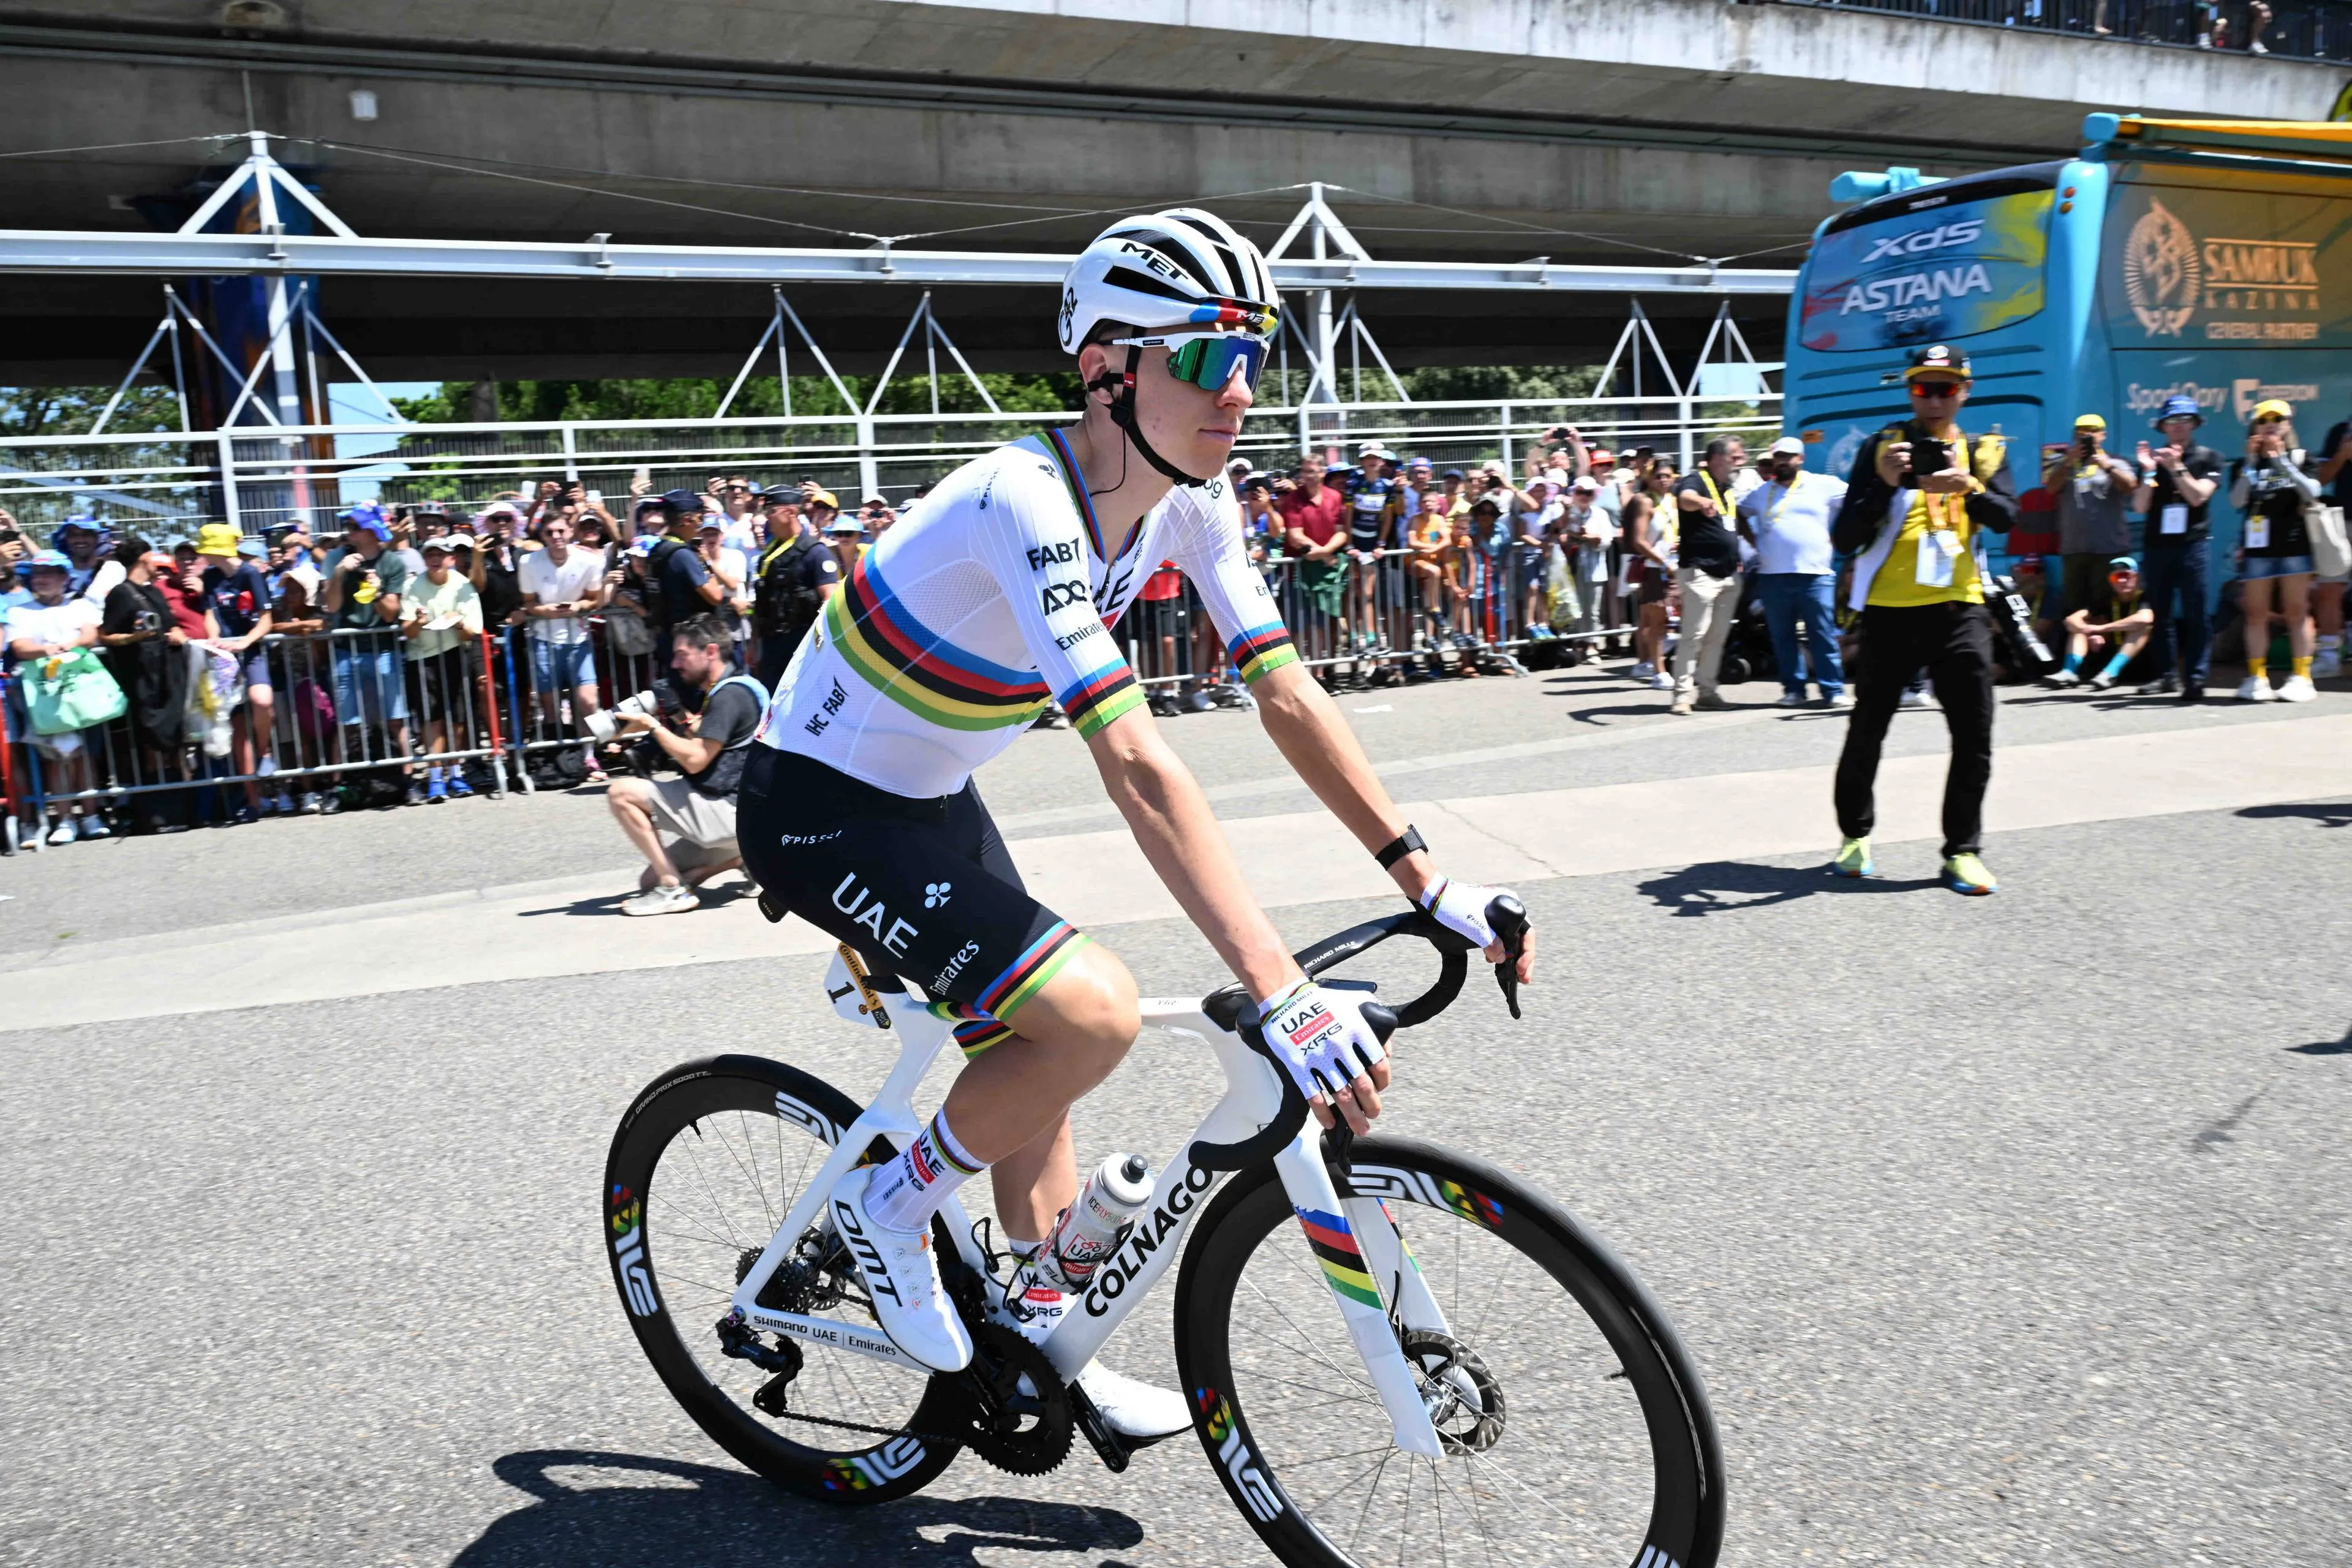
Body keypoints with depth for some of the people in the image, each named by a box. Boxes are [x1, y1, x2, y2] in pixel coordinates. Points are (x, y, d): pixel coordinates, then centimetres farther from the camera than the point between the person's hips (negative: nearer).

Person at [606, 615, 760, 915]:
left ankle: (674, 890, -12)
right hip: (724, 811, 11)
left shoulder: (729, 695, -15)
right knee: (650, 882, 13)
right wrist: (686, 721, 5)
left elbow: (695, 760, -20)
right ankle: (742, 854, 6)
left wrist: (653, 726, -8)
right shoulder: (717, 693, 18)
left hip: (727, 810, -11)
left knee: (622, 794, -14)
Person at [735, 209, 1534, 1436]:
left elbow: (1288, 697, -7)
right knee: (1091, 1012, -22)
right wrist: (1280, 995, -45)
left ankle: (1047, 1347, 30)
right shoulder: (1029, 499, -32)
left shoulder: (1189, 498, -7)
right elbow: (1136, 767, -41)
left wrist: (1433, 886, -11)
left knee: (1031, 1056, 12)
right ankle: (893, 1203, 3)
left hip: (931, 796, 8)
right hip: (819, 807, -8)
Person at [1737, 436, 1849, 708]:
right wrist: (1755, 542, 12)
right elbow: (1740, 515, 27)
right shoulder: (1761, 492, 14)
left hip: (1815, 574, -3)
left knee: (1823, 635, -4)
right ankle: (1793, 689, 13)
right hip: (1773, 576, 3)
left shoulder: (1824, 485, 6)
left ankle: (1833, 690, -1)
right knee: (1783, 637, 5)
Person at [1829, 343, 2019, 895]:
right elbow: (1844, 538, -6)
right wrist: (1884, 485, -20)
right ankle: (1855, 835, 24)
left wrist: (1968, 488, -24)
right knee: (1867, 731, 5)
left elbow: (2006, 518, -7)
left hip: (1959, 609, 2)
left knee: (1975, 737, -1)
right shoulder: (1882, 447, 2)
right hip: (1889, 611, -2)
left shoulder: (1984, 452, 11)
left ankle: (1963, 850, 10)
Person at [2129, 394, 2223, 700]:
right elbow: (2140, 507, 1)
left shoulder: (2209, 458, 6)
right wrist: (2149, 472, -12)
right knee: (2160, 614, 6)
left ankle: (2195, 678, -6)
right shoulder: (2153, 458, 10)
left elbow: (2198, 496, -9)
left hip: (2194, 545, -3)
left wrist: (2176, 468, -18)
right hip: (2158, 545, 3)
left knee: (2196, 614, -6)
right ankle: (2167, 675, 12)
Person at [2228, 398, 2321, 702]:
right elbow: (2236, 501, -8)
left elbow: (2312, 492, -10)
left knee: (2297, 612, 0)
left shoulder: (2300, 458, 6)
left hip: (2295, 545, -1)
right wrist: (2251, 463, -14)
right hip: (2257, 548, 1)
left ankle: (2301, 676, 2)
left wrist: (2281, 461, -15)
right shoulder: (2245, 464, 7)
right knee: (2256, 614, 2)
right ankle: (2257, 677, 6)